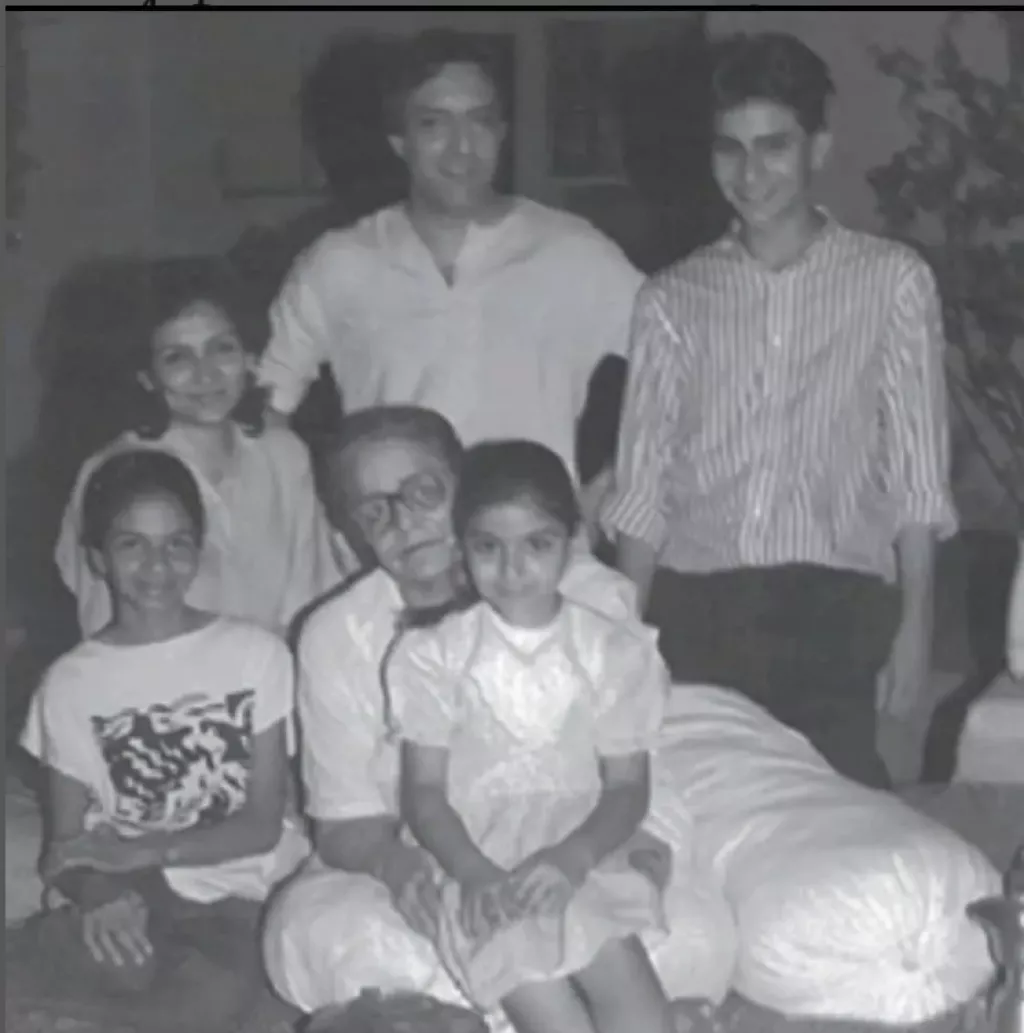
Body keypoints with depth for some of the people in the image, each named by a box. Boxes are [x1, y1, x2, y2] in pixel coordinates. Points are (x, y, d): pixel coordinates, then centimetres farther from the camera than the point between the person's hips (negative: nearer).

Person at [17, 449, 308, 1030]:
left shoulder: (256, 653, 1)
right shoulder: (71, 683, 3)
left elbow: (263, 823, -1)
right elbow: (63, 845, 1)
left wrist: (142, 851, -14)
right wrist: (99, 895, -23)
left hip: (248, 895, 1)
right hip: (131, 900, 0)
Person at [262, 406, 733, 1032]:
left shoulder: (591, 598, -7)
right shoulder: (336, 636, -2)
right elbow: (346, 821, -1)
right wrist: (396, 864, -25)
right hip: (430, 867, 1)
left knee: (691, 936, -33)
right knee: (309, 929, -31)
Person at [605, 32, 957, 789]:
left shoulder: (893, 279, 5)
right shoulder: (672, 298, 11)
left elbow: (917, 471, 3)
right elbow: (643, 482, 11)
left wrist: (915, 621, -3)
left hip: (834, 608, -2)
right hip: (695, 606, 2)